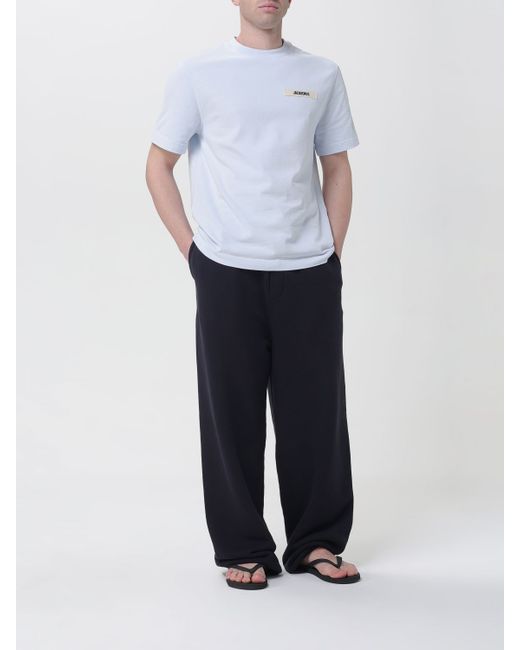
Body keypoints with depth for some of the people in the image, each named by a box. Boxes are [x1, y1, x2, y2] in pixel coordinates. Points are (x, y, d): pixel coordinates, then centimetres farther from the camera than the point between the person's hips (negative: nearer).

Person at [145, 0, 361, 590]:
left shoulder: (322, 75, 10)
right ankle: (243, 548, 16)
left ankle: (316, 542, 20)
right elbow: (159, 166, 6)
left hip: (309, 273, 2)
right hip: (228, 273, -2)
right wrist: (191, 250, -1)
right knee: (233, 414, 4)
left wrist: (333, 253, 6)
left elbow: (337, 169, 15)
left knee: (316, 411, 6)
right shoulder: (198, 74, 2)